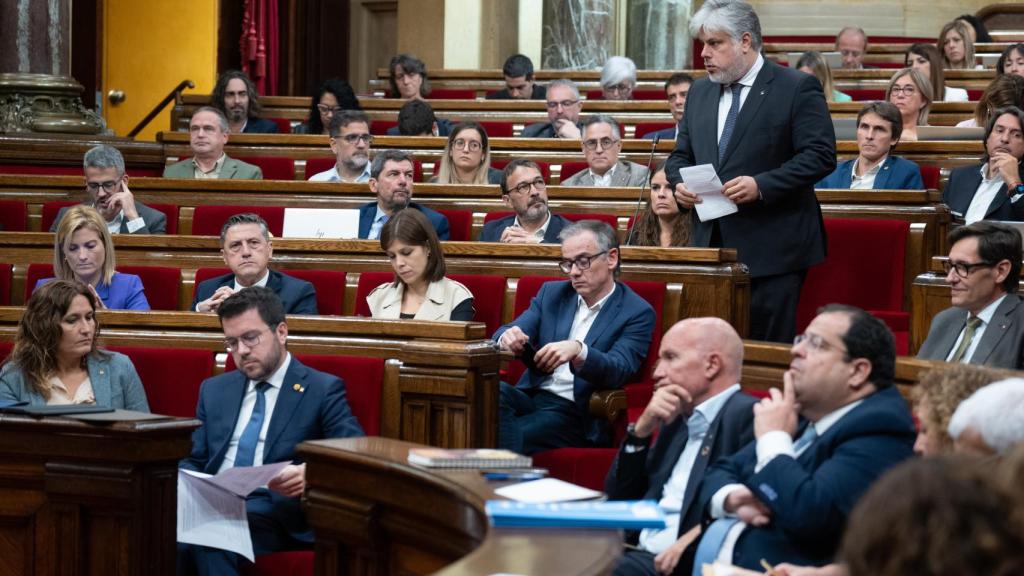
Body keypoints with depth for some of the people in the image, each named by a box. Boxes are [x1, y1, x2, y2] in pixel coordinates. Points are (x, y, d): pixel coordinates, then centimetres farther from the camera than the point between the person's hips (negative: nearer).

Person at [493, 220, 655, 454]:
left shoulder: (637, 313, 1)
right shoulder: (552, 293, 17)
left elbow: (618, 371, -12)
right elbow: (504, 333, 8)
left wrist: (578, 351, -33)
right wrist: (508, 338, -19)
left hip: (576, 415, -5)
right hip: (531, 397, 5)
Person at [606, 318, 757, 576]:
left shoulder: (752, 416, -5)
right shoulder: (678, 421, 22)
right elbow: (619, 499, 20)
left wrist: (694, 541, -23)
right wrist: (642, 429, 9)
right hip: (642, 554, 8)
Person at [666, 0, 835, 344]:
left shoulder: (797, 89, -5)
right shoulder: (699, 92, 15)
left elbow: (820, 155, -11)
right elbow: (681, 156, 21)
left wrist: (762, 185, -21)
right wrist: (679, 184, -2)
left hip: (771, 250, -6)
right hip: (711, 247, 6)